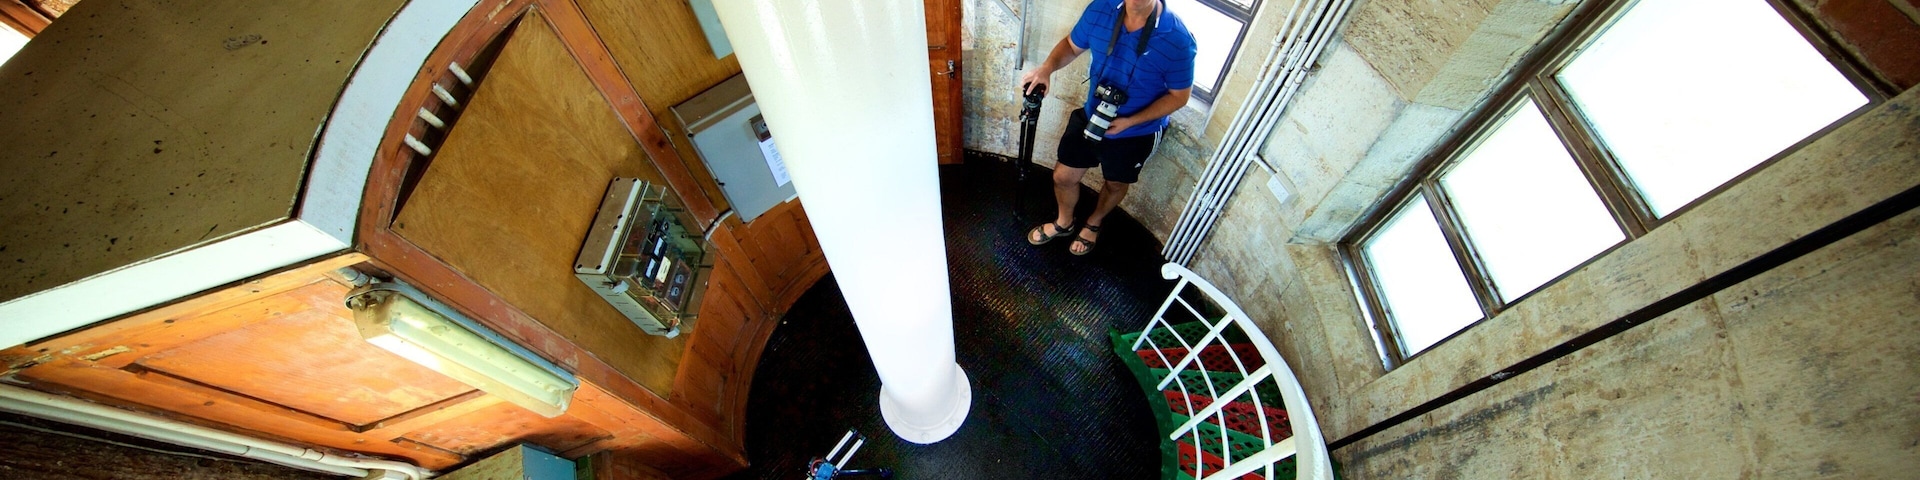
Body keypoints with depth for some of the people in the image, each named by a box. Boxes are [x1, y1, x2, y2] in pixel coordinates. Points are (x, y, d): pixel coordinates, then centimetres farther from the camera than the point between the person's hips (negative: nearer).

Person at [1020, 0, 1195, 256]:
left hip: (1135, 134, -2)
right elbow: (1072, 45, -1)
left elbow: (1179, 96, -17)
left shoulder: (1177, 39, -30)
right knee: (1063, 176, 15)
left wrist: (1129, 121, -25)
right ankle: (1063, 223, 48)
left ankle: (1093, 224, 56)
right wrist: (1047, 67, -22)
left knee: (1115, 184, 24)